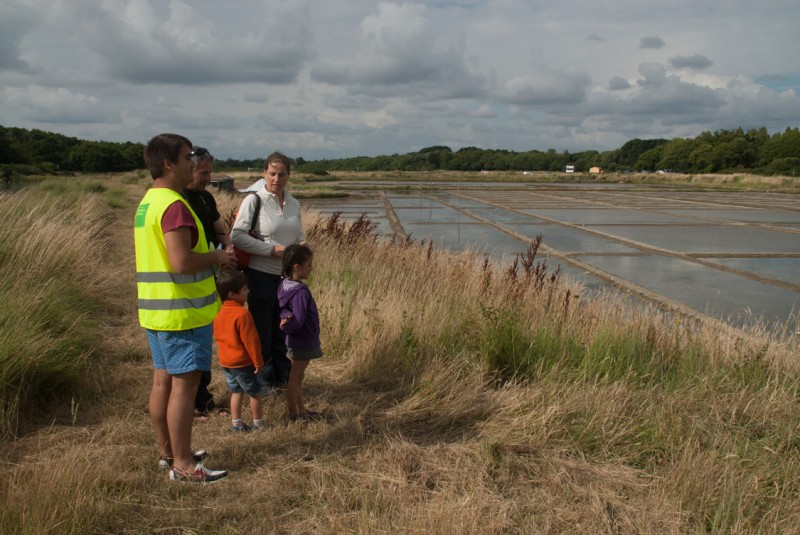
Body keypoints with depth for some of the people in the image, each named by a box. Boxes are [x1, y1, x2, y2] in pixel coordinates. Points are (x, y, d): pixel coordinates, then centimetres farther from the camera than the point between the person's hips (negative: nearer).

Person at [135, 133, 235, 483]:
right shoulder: (174, 206, -19)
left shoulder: (147, 204, 14)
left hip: (155, 310, 10)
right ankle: (182, 464, 3)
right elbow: (182, 262, -27)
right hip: (183, 311, -10)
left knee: (163, 380, 15)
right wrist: (218, 257, -11)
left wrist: (212, 257, 16)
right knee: (184, 384, -4)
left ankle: (168, 453, 27)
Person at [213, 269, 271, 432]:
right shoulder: (242, 314, -22)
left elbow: (218, 337, 13)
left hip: (225, 362, 7)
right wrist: (258, 361, -13)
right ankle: (258, 424, 16)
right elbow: (250, 340, -20)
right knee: (255, 393, 7)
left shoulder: (219, 314, 3)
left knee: (236, 392, 18)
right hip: (243, 362, -7)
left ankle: (236, 423, 20)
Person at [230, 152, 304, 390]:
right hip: (261, 275, -5)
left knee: (283, 328, 15)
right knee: (262, 330, 6)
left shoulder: (294, 203, 8)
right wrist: (272, 249, -20)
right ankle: (262, 379, 19)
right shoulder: (253, 200, -10)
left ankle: (282, 376, 29)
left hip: (287, 275, 6)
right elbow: (237, 236, -16)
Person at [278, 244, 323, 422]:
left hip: (297, 340, 9)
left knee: (298, 376, 18)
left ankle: (301, 410, 31)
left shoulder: (285, 285, 1)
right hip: (303, 342, -9)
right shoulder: (301, 291, -27)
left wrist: (286, 319, -19)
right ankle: (293, 414, 15)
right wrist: (286, 327, -10)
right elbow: (298, 321, -26)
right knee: (295, 377, 3)